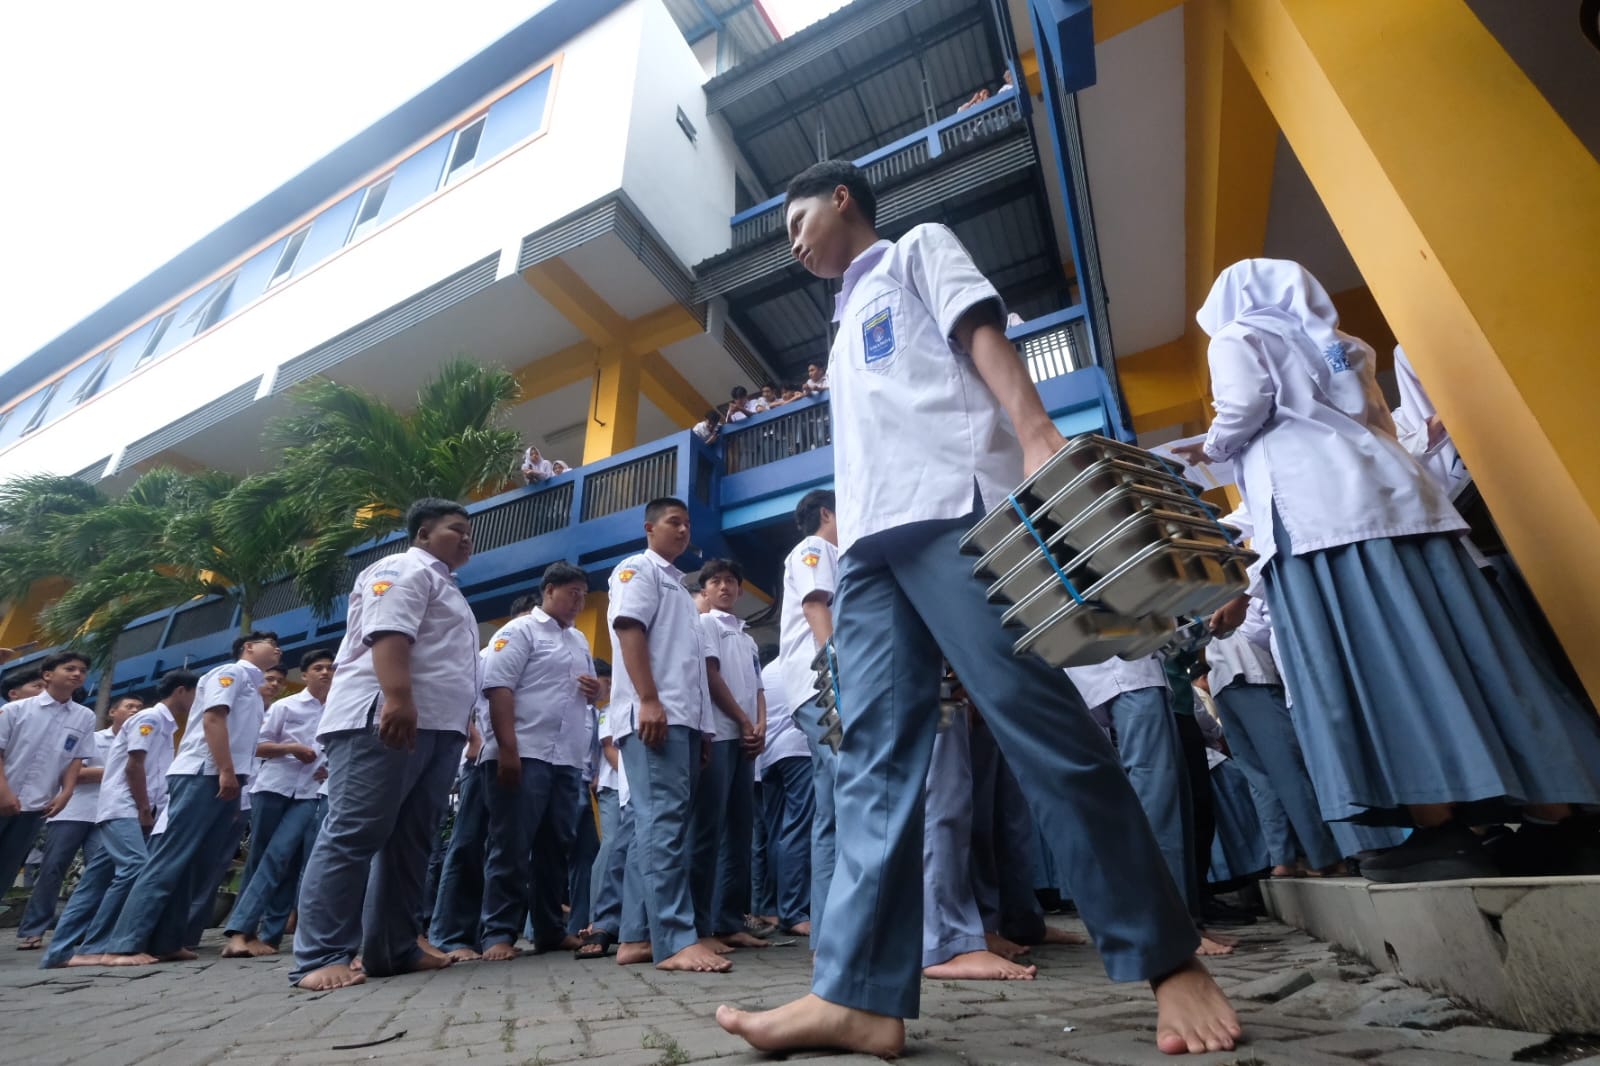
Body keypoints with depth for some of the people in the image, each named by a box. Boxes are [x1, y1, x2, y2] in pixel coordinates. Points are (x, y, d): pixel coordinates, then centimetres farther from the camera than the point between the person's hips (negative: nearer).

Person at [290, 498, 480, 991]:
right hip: (384, 719, -10)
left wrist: (463, 730, 27)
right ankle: (319, 958, -6)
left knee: (409, 843, 9)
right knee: (353, 835, -9)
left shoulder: (444, 587, 30)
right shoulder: (404, 570, 0)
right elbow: (388, 634, -17)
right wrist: (397, 698, -30)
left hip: (436, 728, 10)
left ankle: (394, 949, 14)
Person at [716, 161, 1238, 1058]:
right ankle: (860, 994, -6)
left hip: (949, 509, -7)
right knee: (875, 752, -5)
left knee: (1041, 718, -12)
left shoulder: (920, 248, 20)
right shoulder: (849, 322, 38)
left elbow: (983, 335, 1)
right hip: (869, 540, 7)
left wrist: (1036, 433, -16)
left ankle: (1170, 960, 0)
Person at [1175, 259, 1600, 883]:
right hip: (1390, 490, 8)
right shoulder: (1332, 342, 31)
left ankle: (1439, 829, -15)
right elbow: (1380, 426, 26)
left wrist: (1211, 448, 11)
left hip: (1314, 506, -7)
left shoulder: (1237, 338, 12)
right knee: (1446, 645, 2)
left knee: (1363, 658, -12)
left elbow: (1245, 407, -7)